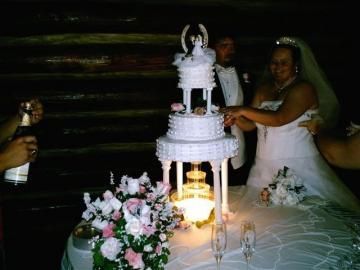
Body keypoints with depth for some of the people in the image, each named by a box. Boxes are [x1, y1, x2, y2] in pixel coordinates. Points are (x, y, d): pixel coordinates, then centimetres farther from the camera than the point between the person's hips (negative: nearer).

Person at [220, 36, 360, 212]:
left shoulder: (304, 88, -8)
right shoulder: (264, 88, 11)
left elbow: (280, 119, -22)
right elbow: (250, 124, 7)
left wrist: (243, 110, -22)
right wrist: (236, 118, -13)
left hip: (298, 166, -5)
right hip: (265, 166, 5)